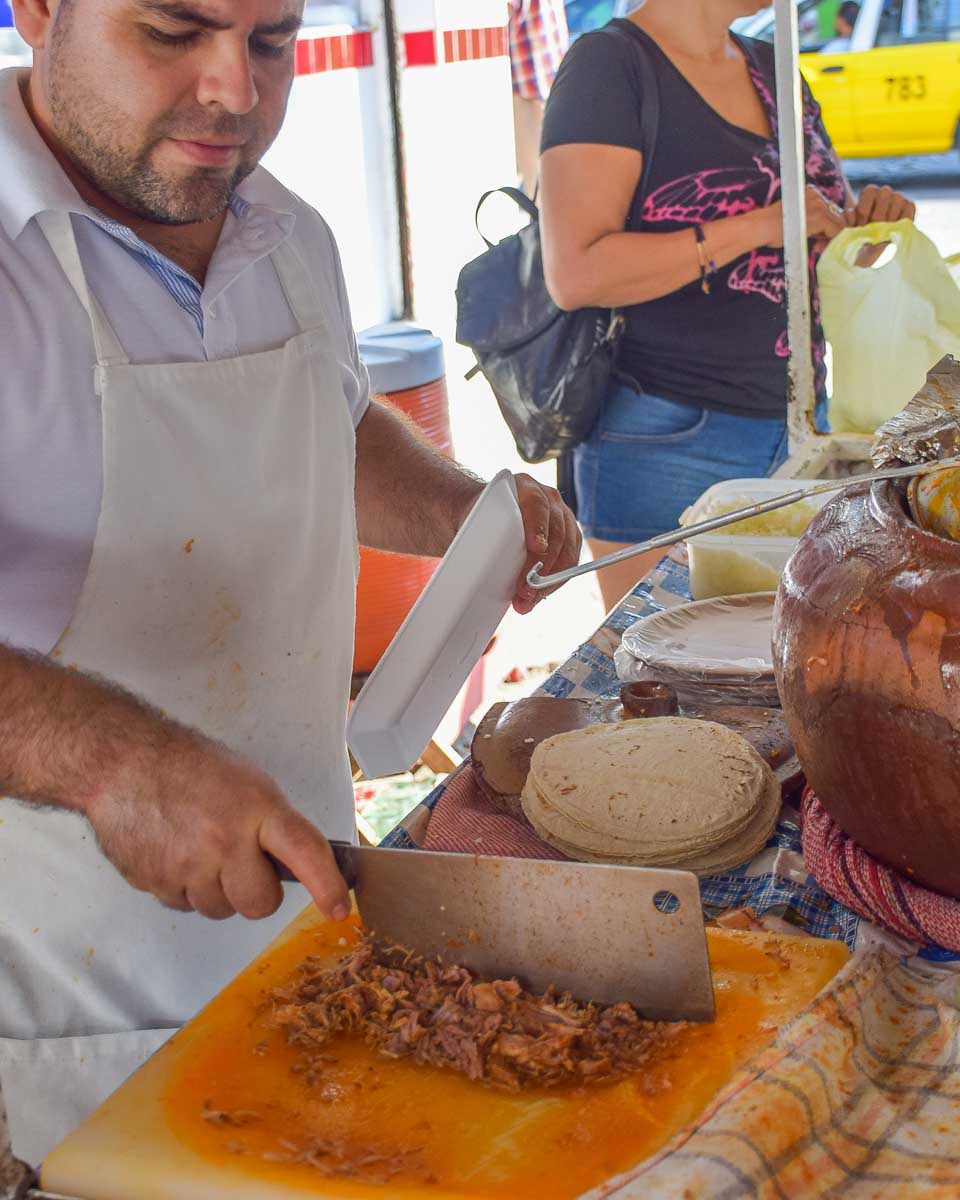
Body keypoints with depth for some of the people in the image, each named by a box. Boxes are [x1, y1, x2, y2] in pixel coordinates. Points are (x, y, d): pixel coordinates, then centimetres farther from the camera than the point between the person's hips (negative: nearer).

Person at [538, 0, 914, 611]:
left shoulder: (772, 68, 13)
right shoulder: (611, 63, -9)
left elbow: (820, 255, 23)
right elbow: (575, 275, -20)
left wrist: (867, 221, 0)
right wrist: (759, 226, -21)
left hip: (797, 425, 7)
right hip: (666, 443, -7)